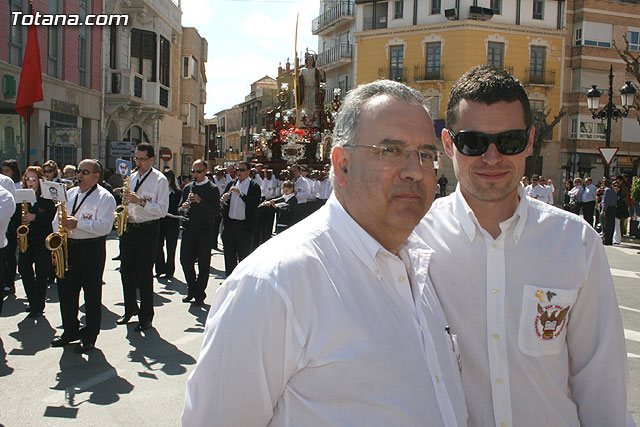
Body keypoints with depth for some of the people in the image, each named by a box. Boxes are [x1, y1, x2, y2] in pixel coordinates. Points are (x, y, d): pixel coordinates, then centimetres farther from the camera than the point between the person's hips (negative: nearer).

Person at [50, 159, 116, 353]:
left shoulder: (105, 197, -6)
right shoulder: (69, 194, 15)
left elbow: (105, 226, -18)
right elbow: (57, 220, 19)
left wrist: (77, 223, -24)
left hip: (92, 250, -6)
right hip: (67, 248, 7)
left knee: (92, 294, 1)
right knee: (65, 291, 11)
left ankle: (89, 337, 12)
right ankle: (70, 331, 27)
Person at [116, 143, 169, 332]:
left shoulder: (160, 180, -7)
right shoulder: (132, 177, 13)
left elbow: (162, 209, -13)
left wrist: (141, 201, -23)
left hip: (148, 230, -6)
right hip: (128, 228, 6)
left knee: (144, 274, -2)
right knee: (126, 270, 12)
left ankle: (146, 316, 9)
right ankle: (130, 309, 29)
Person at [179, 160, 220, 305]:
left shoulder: (212, 189, -2)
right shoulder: (188, 187, 13)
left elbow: (216, 211, -11)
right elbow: (180, 208, 18)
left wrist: (200, 201, -20)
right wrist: (183, 208, -6)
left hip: (205, 230, -4)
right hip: (189, 229, 4)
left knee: (203, 263, 1)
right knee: (185, 260, 4)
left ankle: (199, 294, 13)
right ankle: (192, 289, 25)